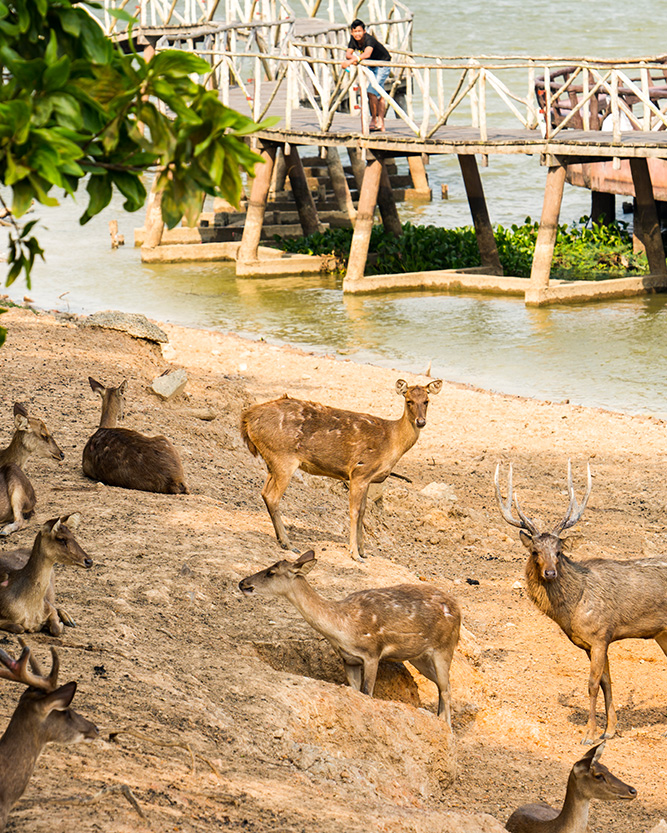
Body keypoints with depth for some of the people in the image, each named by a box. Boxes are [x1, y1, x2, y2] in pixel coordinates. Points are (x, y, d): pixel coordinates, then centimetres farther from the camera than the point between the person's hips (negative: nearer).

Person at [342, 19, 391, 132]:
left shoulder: (369, 40, -32)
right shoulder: (354, 40, -9)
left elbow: (367, 54, -50)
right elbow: (348, 54, -11)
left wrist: (351, 61, -58)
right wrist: (352, 57, -34)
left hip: (383, 66, -8)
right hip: (372, 66, 8)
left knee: (372, 92, -18)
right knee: (379, 95, 10)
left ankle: (374, 121, -8)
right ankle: (381, 124, 11)